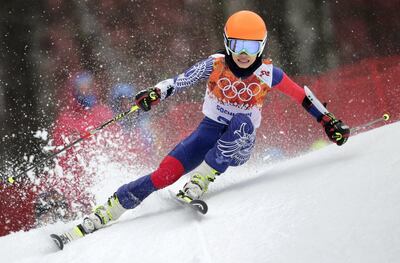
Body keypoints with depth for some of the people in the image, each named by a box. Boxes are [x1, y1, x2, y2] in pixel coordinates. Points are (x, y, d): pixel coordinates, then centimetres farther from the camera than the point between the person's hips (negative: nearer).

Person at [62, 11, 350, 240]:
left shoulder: (268, 74, -10)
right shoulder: (215, 65, -10)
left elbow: (301, 94, 2)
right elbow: (179, 81, -11)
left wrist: (328, 121, 2)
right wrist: (155, 93, -30)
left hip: (240, 145, 0)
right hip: (210, 133, 0)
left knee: (242, 123, -37)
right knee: (166, 173, -20)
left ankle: (200, 182, -36)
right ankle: (105, 213, -17)